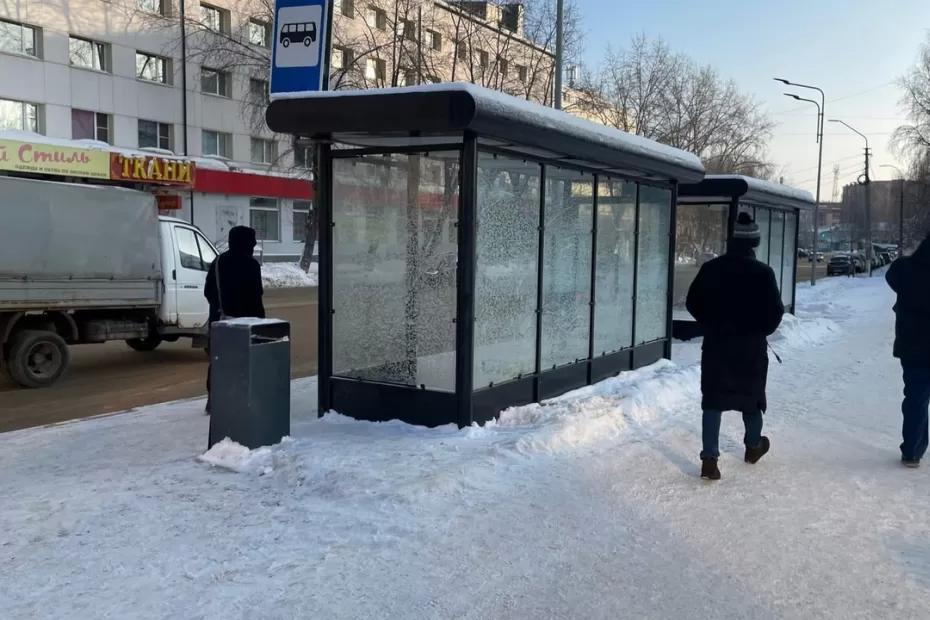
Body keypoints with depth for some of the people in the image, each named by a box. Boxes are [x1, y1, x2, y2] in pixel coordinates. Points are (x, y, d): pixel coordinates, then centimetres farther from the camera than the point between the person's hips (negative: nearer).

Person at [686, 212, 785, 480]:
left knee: (713, 399, 4)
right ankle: (753, 446, 38)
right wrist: (761, 331, 10)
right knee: (751, 395, 18)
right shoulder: (763, 272, -12)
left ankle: (709, 458, -3)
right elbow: (775, 312, -10)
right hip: (751, 346, -1)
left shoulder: (710, 268, -5)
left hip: (716, 344, 1)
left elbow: (693, 303, 2)